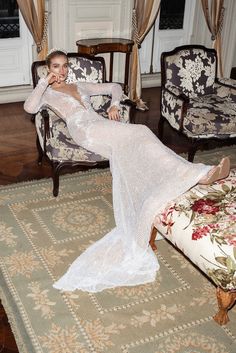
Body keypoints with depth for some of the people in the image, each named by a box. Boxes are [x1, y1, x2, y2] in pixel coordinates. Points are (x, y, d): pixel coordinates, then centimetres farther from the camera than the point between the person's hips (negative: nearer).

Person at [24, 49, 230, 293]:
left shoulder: (80, 86, 35)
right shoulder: (47, 93, 22)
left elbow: (115, 87, 36)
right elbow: (30, 107, -2)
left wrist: (114, 105, 16)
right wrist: (44, 82, 4)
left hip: (102, 124, 6)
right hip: (83, 129, -6)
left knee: (127, 150, -30)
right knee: (137, 133, -31)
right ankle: (194, 173, -42)